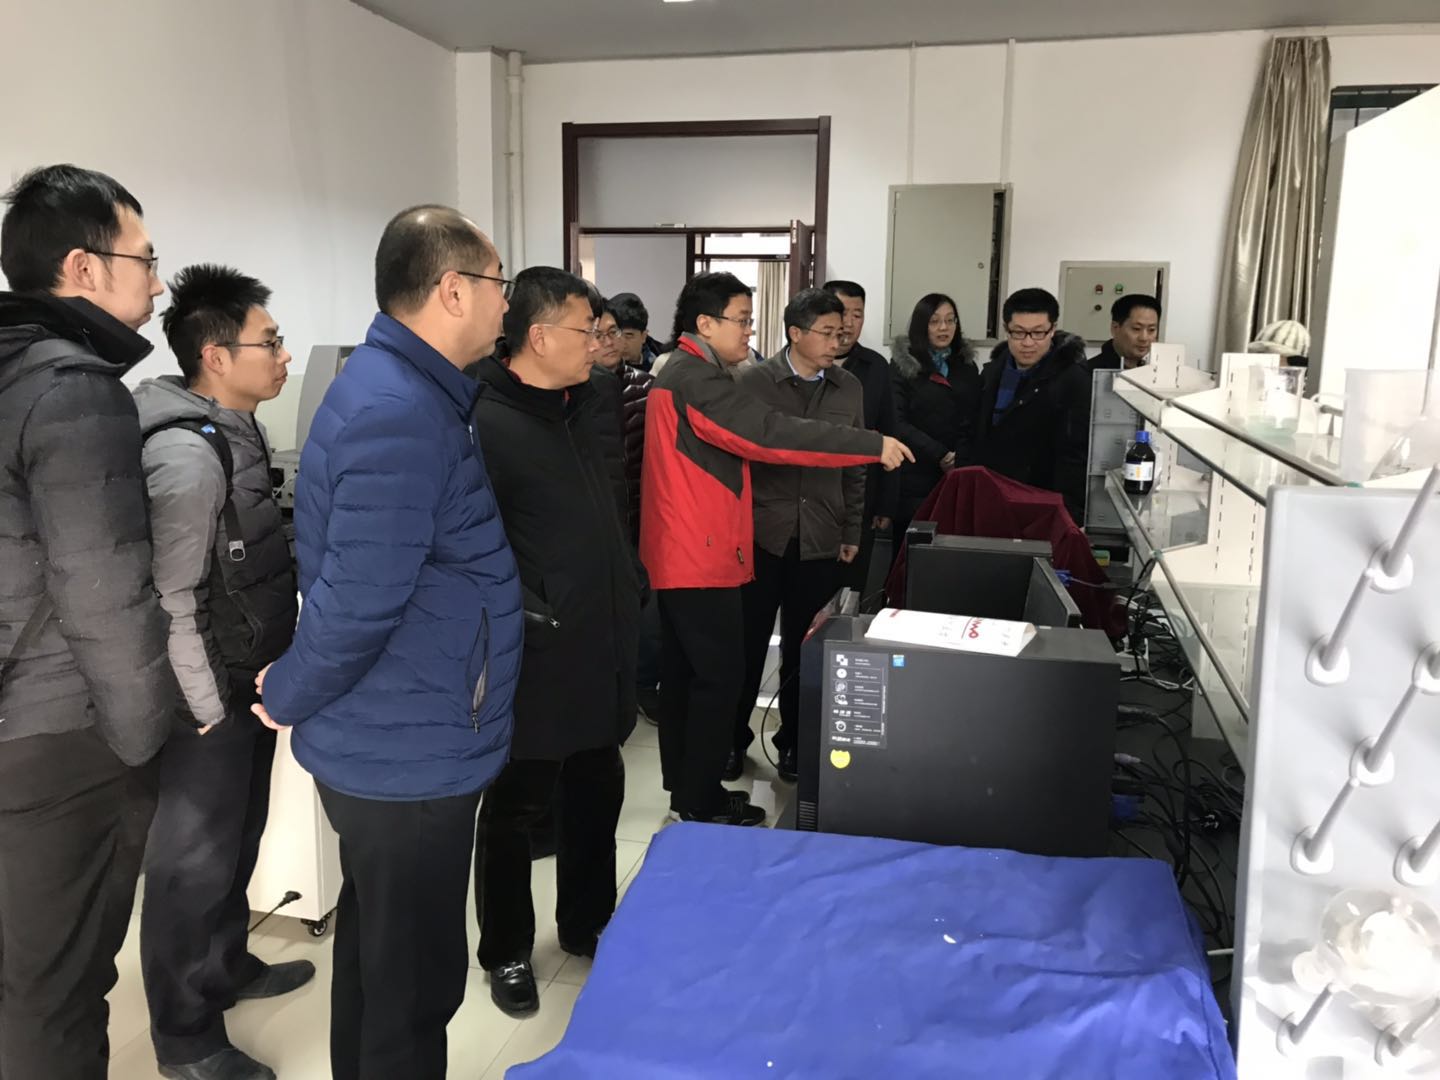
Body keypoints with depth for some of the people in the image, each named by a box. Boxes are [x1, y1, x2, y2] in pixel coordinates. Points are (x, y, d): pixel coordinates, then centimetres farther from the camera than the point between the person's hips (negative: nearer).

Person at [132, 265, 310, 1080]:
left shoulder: (235, 432, 8)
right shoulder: (186, 453, -24)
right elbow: (169, 599, -24)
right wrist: (207, 709, -17)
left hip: (251, 688, 9)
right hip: (212, 702, -9)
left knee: (237, 844, 23)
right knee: (194, 860, 6)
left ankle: (227, 968, 43)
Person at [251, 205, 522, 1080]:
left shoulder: (402, 388, 9)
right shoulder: (400, 414, -25)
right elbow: (358, 600, -27)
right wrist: (290, 698, -11)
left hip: (387, 737, 10)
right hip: (411, 751, -10)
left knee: (376, 950, 26)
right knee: (416, 980, 7)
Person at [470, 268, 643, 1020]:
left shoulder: (585, 404, 9)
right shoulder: (485, 426, -17)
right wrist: (519, 616, -21)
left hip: (603, 645, 8)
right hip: (537, 656, -8)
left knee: (597, 794, 20)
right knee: (516, 808, 10)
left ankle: (587, 924, 40)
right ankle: (506, 952, 29)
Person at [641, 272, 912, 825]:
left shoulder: (680, 372, 16)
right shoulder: (696, 379, -19)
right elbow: (771, 434, -28)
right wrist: (873, 445, -25)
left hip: (681, 552, 11)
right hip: (701, 556, -11)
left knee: (684, 671, 15)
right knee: (719, 675, -4)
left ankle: (685, 787, 26)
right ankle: (701, 803, 6)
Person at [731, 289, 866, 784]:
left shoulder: (850, 388, 7)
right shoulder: (754, 382, -3)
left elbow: (855, 467, 11)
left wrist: (852, 532, 10)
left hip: (821, 541, 2)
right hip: (761, 535, -2)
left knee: (804, 648, 10)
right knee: (747, 644, 6)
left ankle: (794, 741, 26)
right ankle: (733, 738, 23)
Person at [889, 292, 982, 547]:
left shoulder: (967, 366, 14)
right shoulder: (902, 365, 0)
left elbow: (974, 423, 10)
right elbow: (897, 423, -8)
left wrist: (960, 460, -7)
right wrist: (938, 455, -14)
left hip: (957, 476, 3)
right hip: (913, 477, -3)